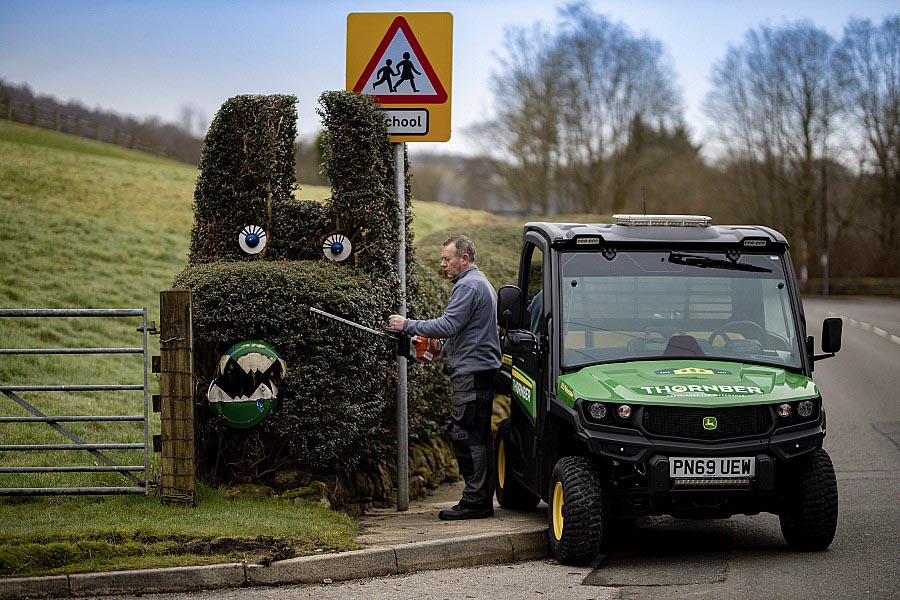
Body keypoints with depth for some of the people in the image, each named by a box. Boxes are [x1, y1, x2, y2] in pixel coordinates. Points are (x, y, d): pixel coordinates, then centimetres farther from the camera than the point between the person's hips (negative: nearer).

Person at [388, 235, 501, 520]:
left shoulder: (467, 286, -12)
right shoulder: (481, 283, 22)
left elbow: (448, 325, -20)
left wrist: (407, 325, -14)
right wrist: (447, 352, 22)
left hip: (472, 373, -11)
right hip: (483, 369, 11)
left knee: (466, 435, -10)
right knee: (480, 436, 11)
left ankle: (475, 500, -11)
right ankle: (483, 499, 13)